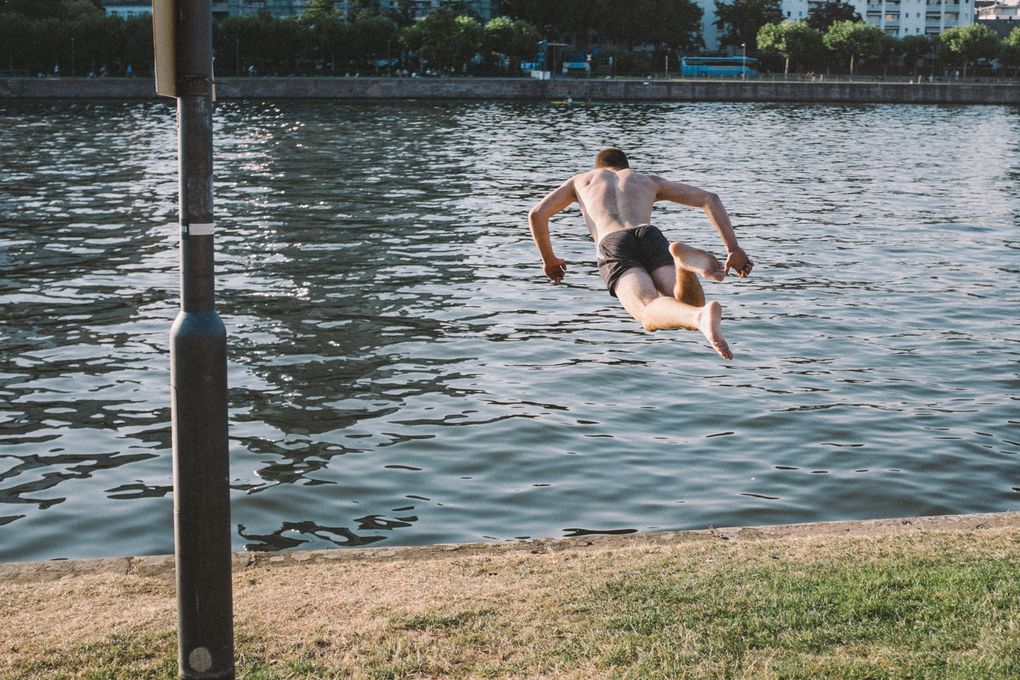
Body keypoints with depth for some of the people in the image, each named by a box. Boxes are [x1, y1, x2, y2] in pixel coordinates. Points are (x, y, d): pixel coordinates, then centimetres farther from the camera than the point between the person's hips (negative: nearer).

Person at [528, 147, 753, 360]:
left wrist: (548, 259, 44)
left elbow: (536, 214, 29)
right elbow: (710, 199, 31)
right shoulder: (648, 180, 40)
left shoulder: (580, 180, 39)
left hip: (612, 246, -2)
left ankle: (701, 316, -64)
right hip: (651, 237, 2)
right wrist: (734, 250, 25)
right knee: (692, 308, -15)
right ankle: (684, 258, -47)